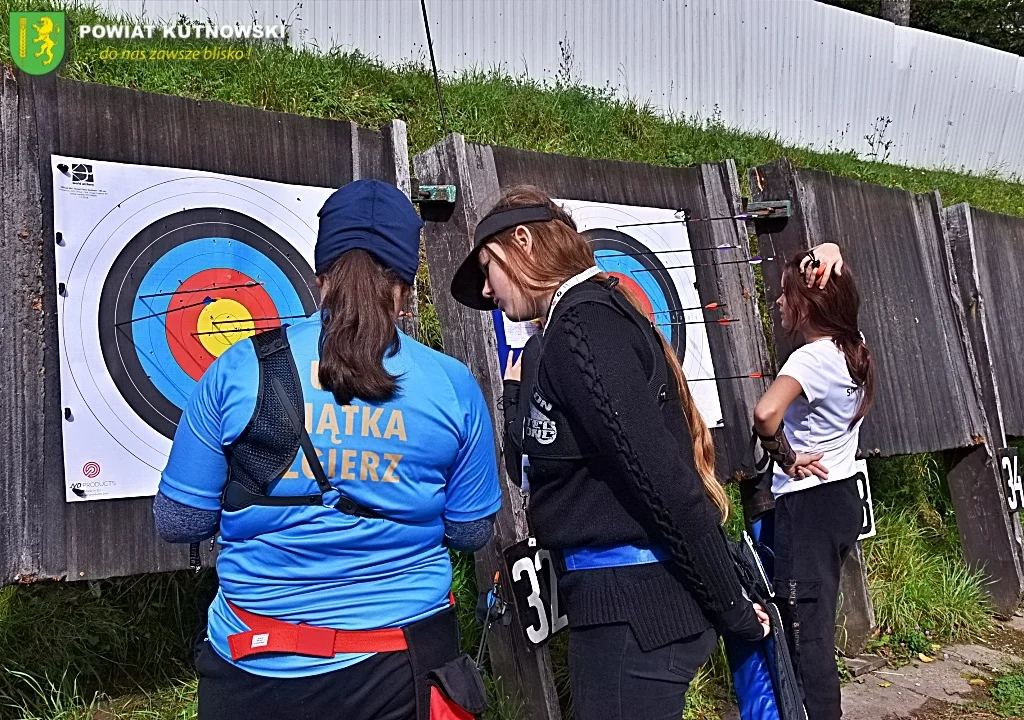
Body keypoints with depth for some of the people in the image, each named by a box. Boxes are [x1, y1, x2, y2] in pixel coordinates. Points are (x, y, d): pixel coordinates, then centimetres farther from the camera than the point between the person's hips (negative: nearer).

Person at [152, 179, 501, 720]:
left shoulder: (239, 370, -11)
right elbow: (471, 532, 1)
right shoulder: (453, 387, -9)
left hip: (255, 671, 1)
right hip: (400, 671, 0)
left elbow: (177, 522, -4)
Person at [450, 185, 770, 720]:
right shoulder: (593, 317, 14)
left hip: (632, 602, -10)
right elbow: (531, 466, 16)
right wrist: (520, 382, 5)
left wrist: (731, 609, -16)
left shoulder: (582, 325, -17)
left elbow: (663, 481, -22)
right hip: (629, 596, 10)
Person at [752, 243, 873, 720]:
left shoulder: (811, 359, -20)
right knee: (817, 621, 18)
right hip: (843, 497, 9)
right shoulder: (853, 348, 5)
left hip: (807, 505, -9)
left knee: (805, 629, 0)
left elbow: (765, 414, -38)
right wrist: (828, 258, 4)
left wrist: (786, 458, -21)